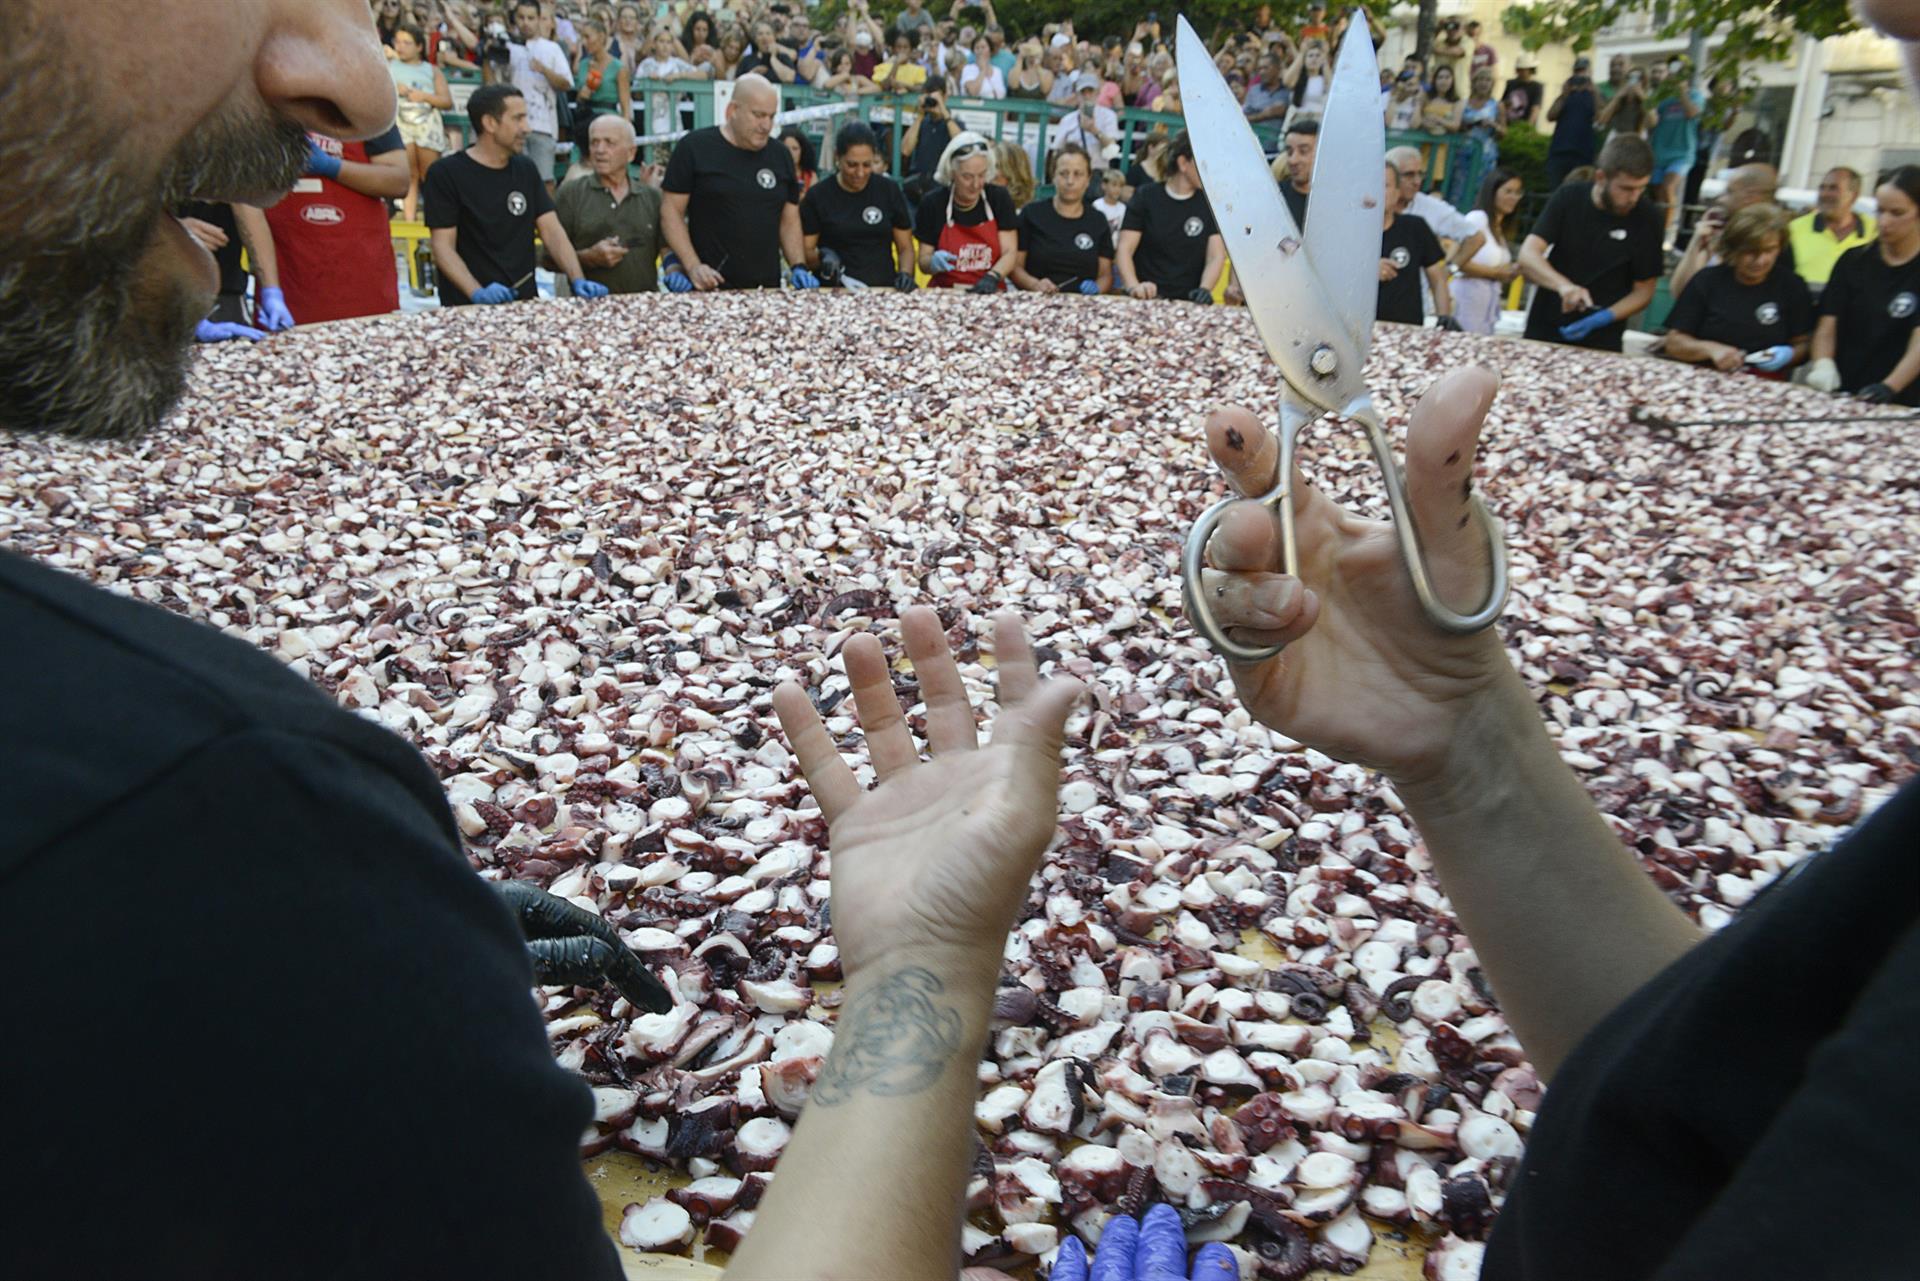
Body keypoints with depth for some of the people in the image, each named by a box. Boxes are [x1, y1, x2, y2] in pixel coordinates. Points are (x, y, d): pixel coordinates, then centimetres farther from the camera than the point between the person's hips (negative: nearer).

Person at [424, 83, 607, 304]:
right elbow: (443, 247, -8)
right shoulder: (446, 173, -3)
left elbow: (552, 231, 7)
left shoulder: (525, 169, 13)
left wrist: (578, 280, -9)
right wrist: (478, 293, -24)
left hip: (524, 302, 4)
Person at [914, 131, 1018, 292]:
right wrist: (933, 263, -19)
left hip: (990, 294, 0)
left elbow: (1009, 253, -1)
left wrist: (992, 277, -20)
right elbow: (923, 261, 3)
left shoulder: (1000, 198, 2)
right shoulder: (932, 203, -1)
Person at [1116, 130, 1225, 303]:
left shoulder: (1211, 204, 9)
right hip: (1146, 300, -1)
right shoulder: (1146, 197, 7)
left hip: (1188, 303, 1)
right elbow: (1124, 249, 0)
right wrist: (1133, 286, -19)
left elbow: (1216, 256, 3)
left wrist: (1205, 289, -18)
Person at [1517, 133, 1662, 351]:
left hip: (1601, 343, -1)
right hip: (1543, 332, 1)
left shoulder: (1646, 221, -7)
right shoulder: (1568, 199, -4)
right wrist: (1563, 285, -32)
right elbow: (1528, 255, -14)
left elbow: (1643, 291, -3)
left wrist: (1603, 319, -21)